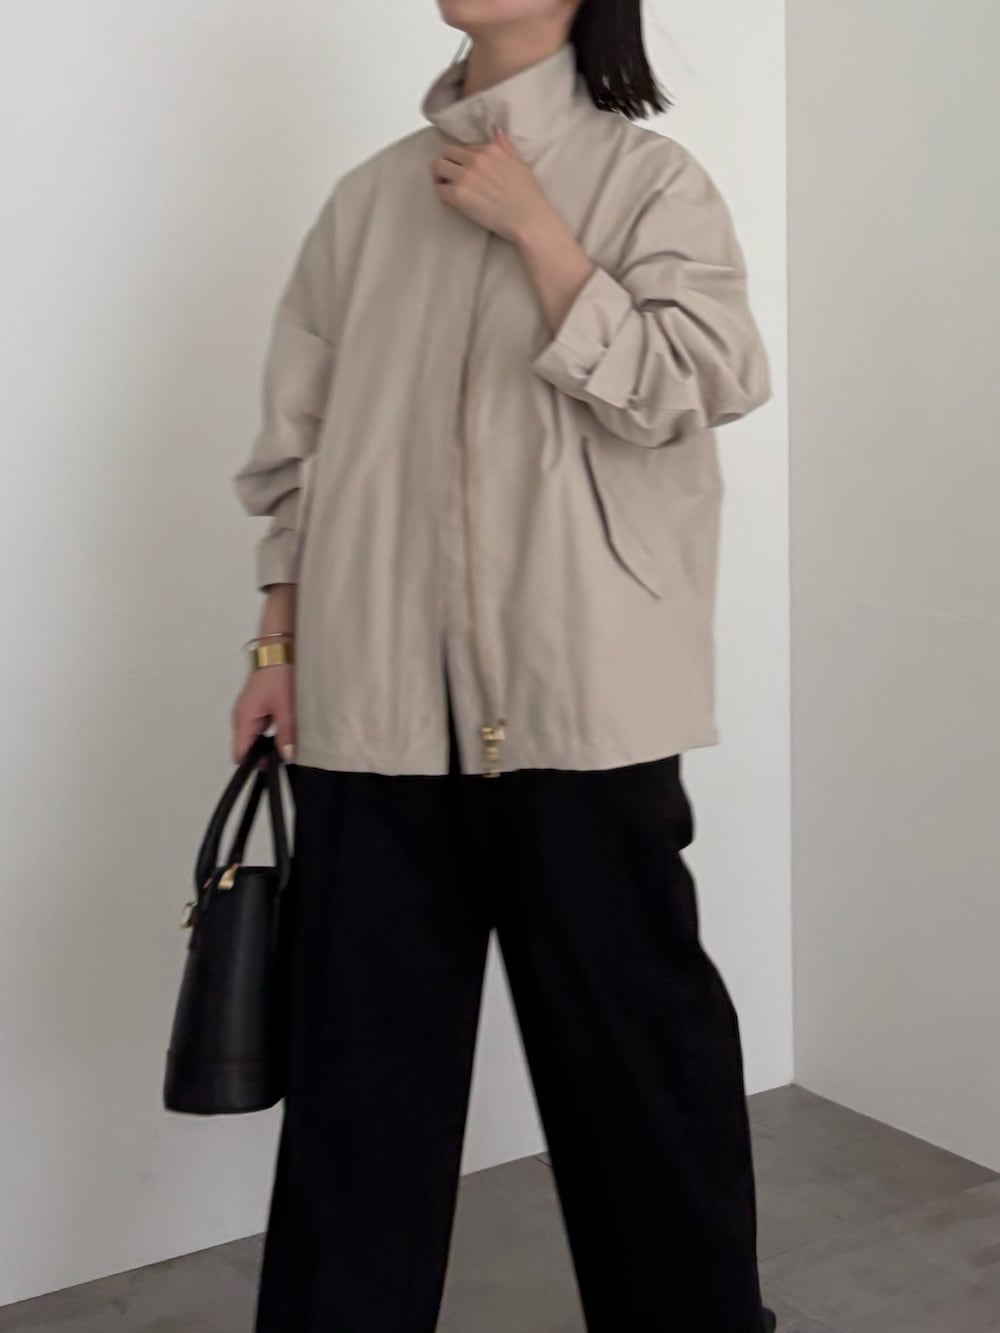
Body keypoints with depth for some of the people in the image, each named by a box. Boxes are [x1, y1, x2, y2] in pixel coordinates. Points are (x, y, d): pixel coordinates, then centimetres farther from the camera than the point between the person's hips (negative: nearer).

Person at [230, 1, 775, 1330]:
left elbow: (673, 395, -12)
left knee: (629, 1030, 8)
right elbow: (303, 439, 13)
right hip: (376, 701, 4)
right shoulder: (369, 196, 12)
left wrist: (530, 225, -11)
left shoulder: (649, 179, 1)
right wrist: (279, 642, 9)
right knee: (362, 1050, 10)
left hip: (579, 701, -3)